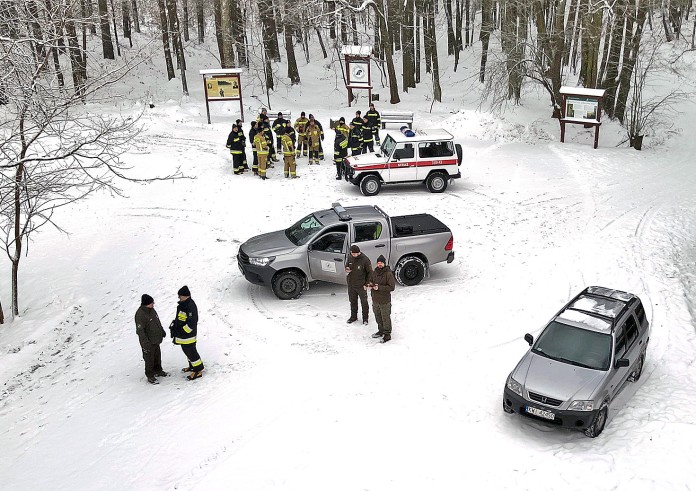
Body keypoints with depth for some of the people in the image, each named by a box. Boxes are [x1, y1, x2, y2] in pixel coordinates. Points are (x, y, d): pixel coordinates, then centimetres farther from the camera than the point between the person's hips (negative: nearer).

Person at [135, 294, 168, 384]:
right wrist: (145, 342, -25)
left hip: (156, 339, 8)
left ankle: (158, 370, 40)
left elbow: (157, 322, 17)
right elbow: (140, 330, -24)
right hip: (148, 341, -8)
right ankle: (150, 376, 20)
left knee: (157, 356, 22)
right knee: (149, 358, 5)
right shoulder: (140, 314, -25)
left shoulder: (152, 310, 1)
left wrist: (162, 331, 26)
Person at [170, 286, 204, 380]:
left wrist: (181, 331, -24)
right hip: (183, 335, 10)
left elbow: (191, 323, -28)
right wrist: (174, 324, 7)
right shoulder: (183, 304, 5)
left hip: (188, 335, -10)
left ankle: (198, 371, 12)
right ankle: (192, 366, 40)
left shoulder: (190, 307, -26)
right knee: (187, 350, 23)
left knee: (191, 352, 0)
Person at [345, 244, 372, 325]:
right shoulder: (350, 258, -4)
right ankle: (353, 317, 35)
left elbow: (370, 273, -10)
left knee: (364, 302, 10)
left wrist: (366, 284, -13)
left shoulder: (365, 260, -19)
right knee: (352, 301, 18)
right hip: (351, 285, 5)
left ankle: (365, 318, 26)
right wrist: (346, 269, -10)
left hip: (361, 286, -5)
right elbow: (346, 265, 15)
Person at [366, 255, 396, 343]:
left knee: (386, 318, 3)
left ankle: (387, 335, 16)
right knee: (378, 317, 20)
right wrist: (369, 286, -8)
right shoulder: (374, 273, 4)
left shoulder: (388, 274, -15)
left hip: (385, 301, -6)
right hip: (375, 300, 6)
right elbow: (370, 281, 16)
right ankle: (381, 331, 38)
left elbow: (392, 287, -18)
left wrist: (379, 287, -25)